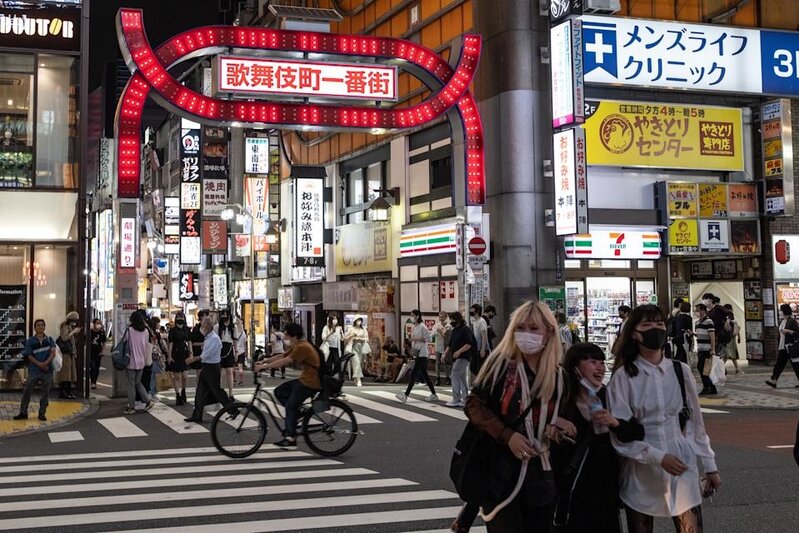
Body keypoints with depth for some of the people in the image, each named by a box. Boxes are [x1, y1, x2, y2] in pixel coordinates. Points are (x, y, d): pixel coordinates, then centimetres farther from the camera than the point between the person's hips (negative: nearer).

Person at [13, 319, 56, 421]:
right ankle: (23, 412, 8)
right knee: (27, 391, -1)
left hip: (47, 371, 1)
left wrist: (46, 363, -17)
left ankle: (42, 413, 12)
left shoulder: (49, 340, 7)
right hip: (34, 371, -1)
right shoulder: (30, 341, 4)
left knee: (45, 393, 3)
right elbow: (29, 355, -2)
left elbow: (53, 353, -2)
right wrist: (39, 364, -16)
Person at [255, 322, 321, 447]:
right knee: (279, 392, 9)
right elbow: (281, 356, 11)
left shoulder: (302, 347, -22)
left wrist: (263, 367, -24)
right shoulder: (296, 346, 10)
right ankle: (298, 412, 14)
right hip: (304, 380, 10)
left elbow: (284, 362, -27)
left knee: (290, 406, -6)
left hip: (310, 383, -10)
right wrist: (263, 362, 4)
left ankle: (290, 438, 1)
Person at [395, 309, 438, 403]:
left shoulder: (422, 327, -12)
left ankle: (405, 395, -13)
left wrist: (416, 339, -20)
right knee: (424, 374, 11)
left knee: (413, 374, -11)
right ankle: (433, 395, 17)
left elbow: (428, 339, -16)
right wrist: (412, 349, 11)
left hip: (422, 354, -9)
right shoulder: (414, 327, 15)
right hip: (417, 353, 9)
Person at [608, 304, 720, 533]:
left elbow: (696, 422, 10)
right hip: (641, 475, -2)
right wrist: (658, 457, -17)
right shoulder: (623, 376, -6)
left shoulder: (680, 371, 3)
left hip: (682, 470, 2)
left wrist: (710, 466, 11)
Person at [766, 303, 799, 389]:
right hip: (782, 348, 8)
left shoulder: (792, 321, -10)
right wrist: (779, 347, 22)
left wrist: (788, 331, -23)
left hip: (790, 347, -8)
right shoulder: (781, 321, 14)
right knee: (779, 364, 0)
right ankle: (773, 381, -6)